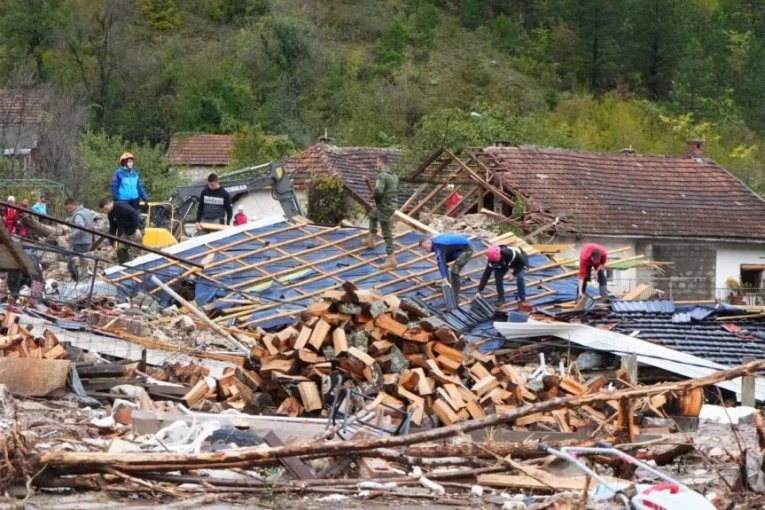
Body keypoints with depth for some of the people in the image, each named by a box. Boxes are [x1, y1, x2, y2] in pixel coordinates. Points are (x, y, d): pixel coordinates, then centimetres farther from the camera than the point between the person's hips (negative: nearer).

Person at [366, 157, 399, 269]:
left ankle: (391, 260, -5)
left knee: (387, 233, -6)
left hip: (384, 206, -10)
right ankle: (371, 241, 46)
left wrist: (374, 195, -7)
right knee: (372, 215, 36)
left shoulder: (381, 176, -19)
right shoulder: (394, 175, 10)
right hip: (392, 204, 10)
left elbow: (378, 191, -30)